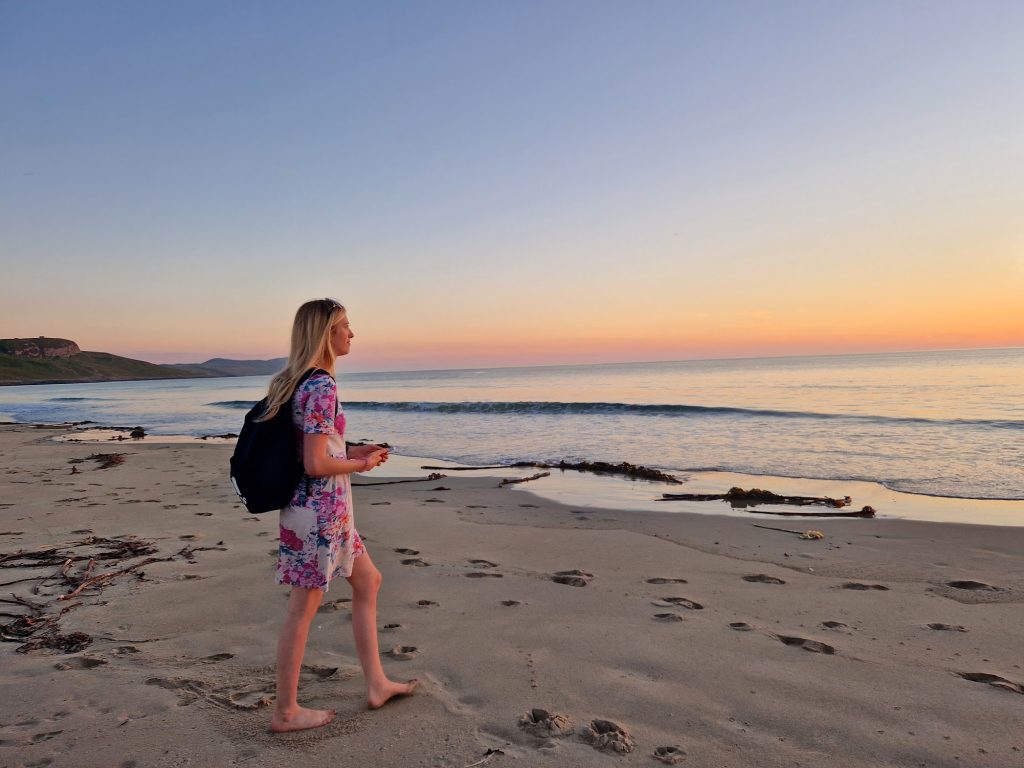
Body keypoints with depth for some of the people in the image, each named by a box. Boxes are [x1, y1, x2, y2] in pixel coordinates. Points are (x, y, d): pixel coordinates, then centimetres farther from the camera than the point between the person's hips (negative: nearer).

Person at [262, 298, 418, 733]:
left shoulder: (295, 382, 10)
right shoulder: (322, 387, -19)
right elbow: (316, 464, -23)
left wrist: (356, 452, 11)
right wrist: (361, 464, -7)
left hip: (328, 509, 10)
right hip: (320, 509, -10)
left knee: (367, 581, 18)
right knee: (303, 608, 3)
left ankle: (376, 684, 28)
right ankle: (285, 713, 20)